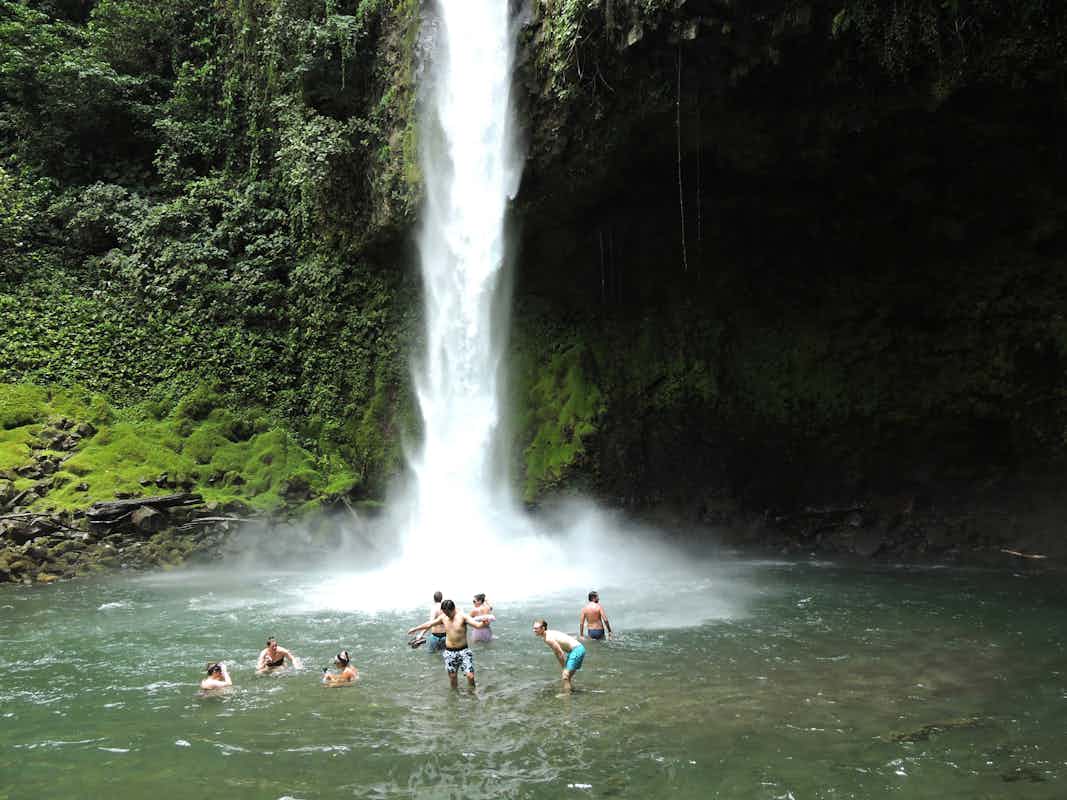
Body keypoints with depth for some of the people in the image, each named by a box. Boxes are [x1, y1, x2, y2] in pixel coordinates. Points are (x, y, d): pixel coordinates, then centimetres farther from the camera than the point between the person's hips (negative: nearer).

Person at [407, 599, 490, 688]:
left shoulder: (462, 616, -14)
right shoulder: (443, 617, 0)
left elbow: (477, 624, -27)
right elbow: (429, 624, 15)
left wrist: (483, 623, -50)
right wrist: (415, 629, 25)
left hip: (463, 650, -4)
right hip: (449, 652, 4)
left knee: (470, 676, -12)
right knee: (452, 676, 12)